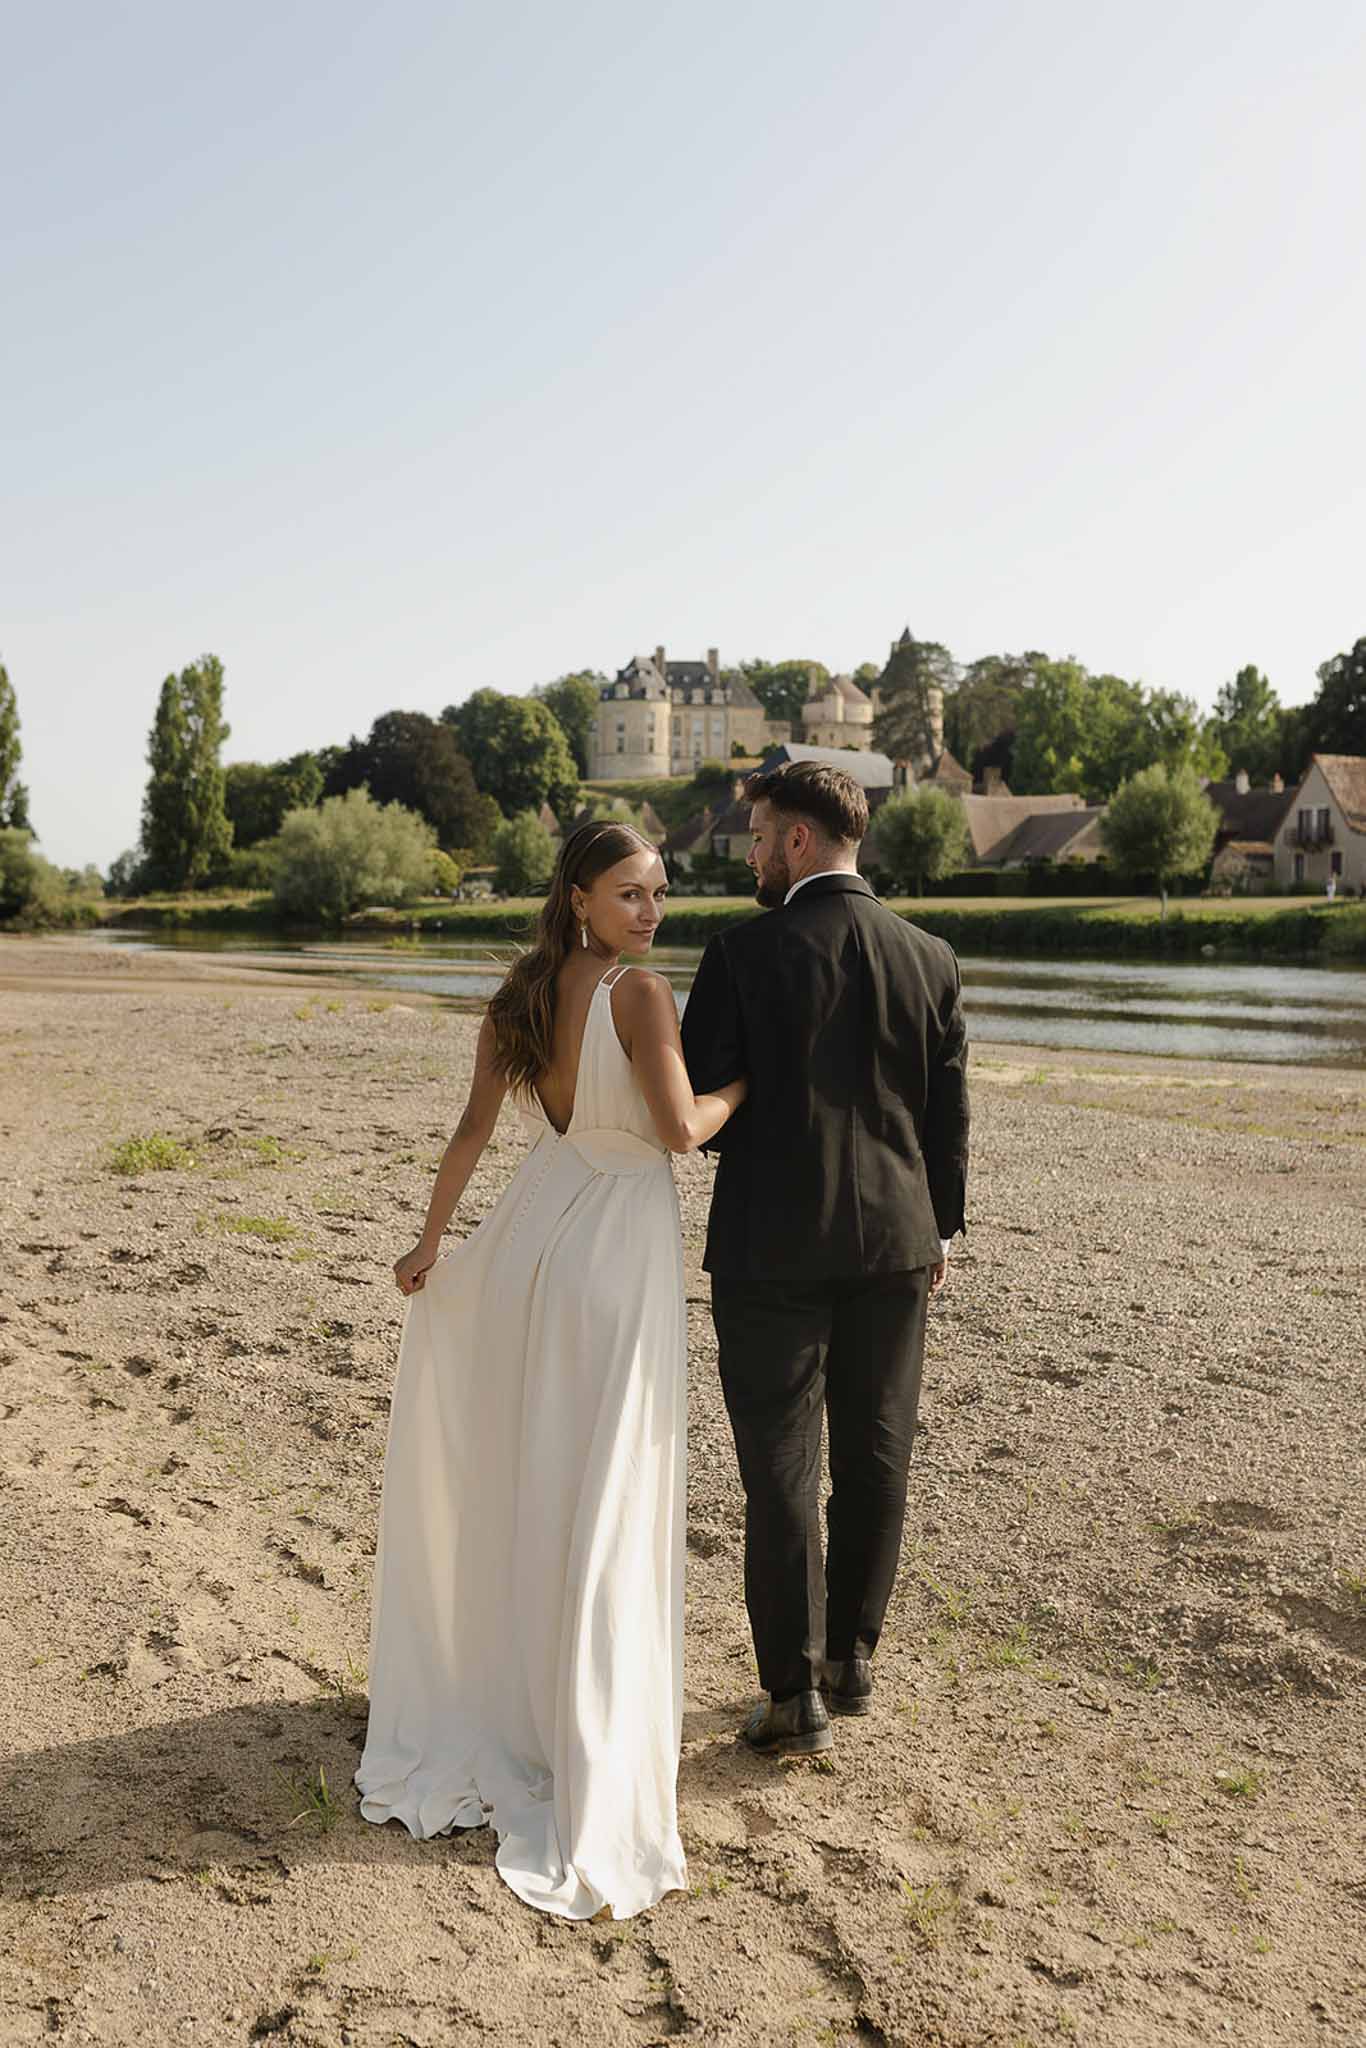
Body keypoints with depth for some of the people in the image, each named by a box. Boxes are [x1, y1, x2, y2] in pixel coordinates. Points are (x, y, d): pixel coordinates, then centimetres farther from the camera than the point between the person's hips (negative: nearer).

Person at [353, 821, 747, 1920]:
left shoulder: (519, 996, 4)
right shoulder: (640, 993, -15)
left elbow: (473, 1130, 6)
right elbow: (681, 1128, -24)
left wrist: (430, 1241, 15)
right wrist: (745, 1085, -5)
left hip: (531, 1231, 6)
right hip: (617, 1247, -6)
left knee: (512, 1471, 21)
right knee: (602, 1495, 3)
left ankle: (486, 1689, 40)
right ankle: (589, 1772, 14)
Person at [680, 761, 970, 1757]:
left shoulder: (746, 951, -12)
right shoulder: (930, 958, 0)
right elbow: (950, 1111, 5)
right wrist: (941, 1228, 16)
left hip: (772, 1244, -4)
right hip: (893, 1240, 4)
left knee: (782, 1468, 6)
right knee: (875, 1458, 16)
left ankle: (796, 1693, 14)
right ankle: (853, 1657, 30)